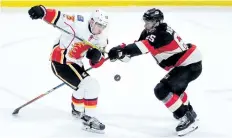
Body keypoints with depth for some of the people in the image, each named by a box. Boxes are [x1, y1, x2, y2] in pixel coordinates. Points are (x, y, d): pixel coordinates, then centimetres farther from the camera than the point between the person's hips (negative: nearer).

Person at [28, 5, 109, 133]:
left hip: (75, 63, 9)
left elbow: (96, 64, 3)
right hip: (60, 61, -9)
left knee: (83, 86, 29)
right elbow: (57, 17, -28)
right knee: (90, 86, -18)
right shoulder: (79, 23, -23)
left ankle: (77, 110, 58)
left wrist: (97, 57, -20)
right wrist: (42, 10, -46)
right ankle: (89, 120, -8)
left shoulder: (101, 39, -1)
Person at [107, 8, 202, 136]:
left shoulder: (161, 34, -24)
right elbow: (139, 44, 4)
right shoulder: (151, 32, 7)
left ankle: (187, 119, -12)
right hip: (186, 63, 11)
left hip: (190, 65, -11)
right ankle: (188, 111, 48)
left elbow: (144, 46, -37)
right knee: (174, 87, 33)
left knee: (162, 90, -16)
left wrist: (121, 51, -44)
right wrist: (121, 50, -14)